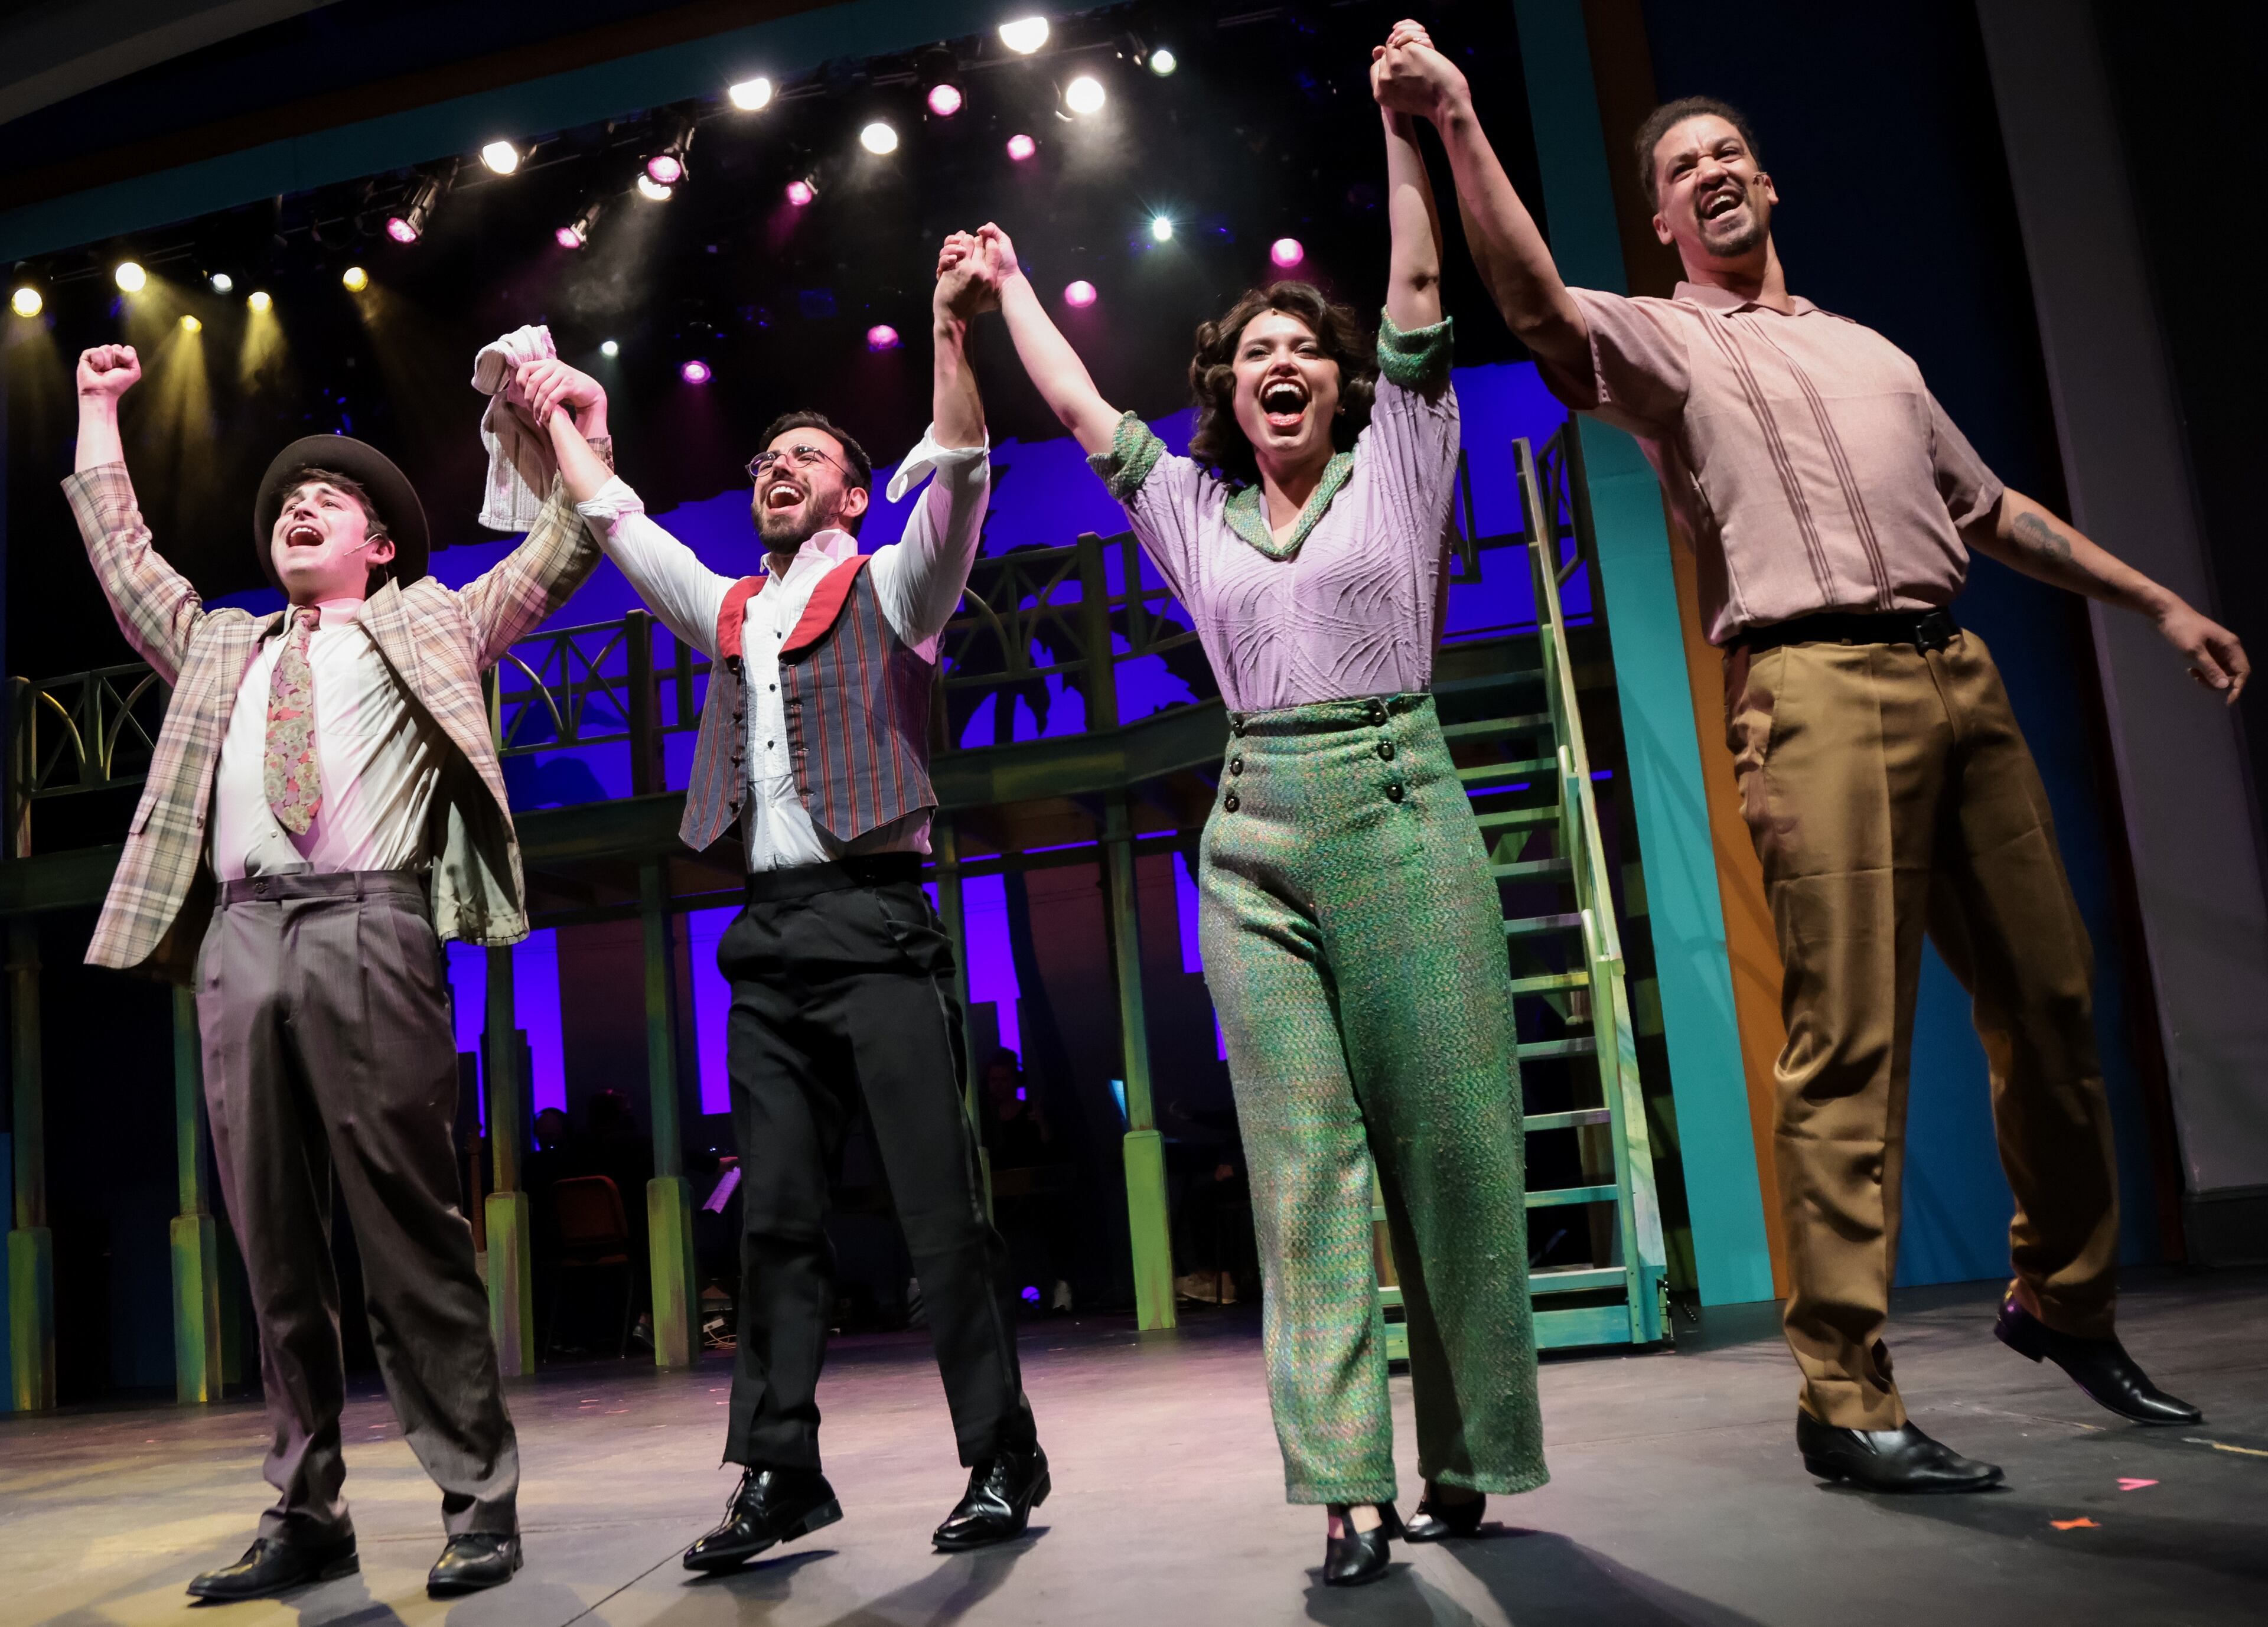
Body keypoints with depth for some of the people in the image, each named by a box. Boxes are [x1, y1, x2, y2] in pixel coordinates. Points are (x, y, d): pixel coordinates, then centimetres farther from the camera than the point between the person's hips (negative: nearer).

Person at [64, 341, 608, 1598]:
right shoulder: (219, 647, 31)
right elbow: (122, 558, 37)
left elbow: (563, 557, 19)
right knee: (272, 1240, 4)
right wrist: (98, 416, 42)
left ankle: (478, 1503, -2)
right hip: (240, 939, 5)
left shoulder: (430, 625, 20)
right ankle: (306, 1510, 12)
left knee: (410, 1230, -7)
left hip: (368, 929, -4)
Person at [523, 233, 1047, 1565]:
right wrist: (564, 420, 41)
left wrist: (951, 330, -17)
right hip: (769, 933, 6)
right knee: (779, 1215, 4)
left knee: (941, 1204, -5)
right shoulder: (730, 611, 23)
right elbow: (616, 516, 34)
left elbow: (957, 473, -7)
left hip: (876, 923, -5)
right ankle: (781, 1471, 9)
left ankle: (1003, 1455, 3)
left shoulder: (889, 589, 8)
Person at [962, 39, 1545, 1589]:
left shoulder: (1395, 464, 11)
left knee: (1449, 1138, -2)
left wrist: (1402, 113, 9)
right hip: (1256, 836, 2)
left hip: (1401, 807, -2)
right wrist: (1008, 287, 34)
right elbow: (1083, 407, 25)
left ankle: (1468, 1456, 9)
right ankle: (1351, 1487, -3)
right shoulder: (1194, 510, 17)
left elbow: (1419, 287, 8)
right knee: (1306, 1158, -5)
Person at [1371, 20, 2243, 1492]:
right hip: (1820, 689, -6)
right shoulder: (1663, 342, 9)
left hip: (1961, 674, 6)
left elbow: (1994, 508, 30)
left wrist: (2158, 603, 27)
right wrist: (1460, 122, -22)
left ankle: (2065, 1299, 30)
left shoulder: (1870, 351, 27)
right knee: (1850, 1046, -11)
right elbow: (1537, 301, -13)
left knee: (2053, 1002, 9)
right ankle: (1847, 1400, -5)